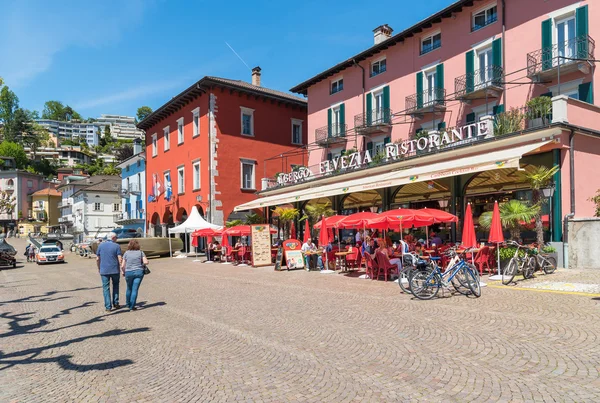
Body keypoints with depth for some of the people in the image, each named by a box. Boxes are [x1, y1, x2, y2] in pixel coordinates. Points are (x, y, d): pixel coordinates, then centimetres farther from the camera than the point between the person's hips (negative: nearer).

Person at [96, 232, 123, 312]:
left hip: (104, 270, 1)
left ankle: (108, 307, 3)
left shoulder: (101, 245, 4)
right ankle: (115, 303, 19)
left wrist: (99, 268, 19)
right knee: (115, 286, 19)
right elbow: (120, 259, -9)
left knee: (106, 288, 5)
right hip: (114, 270, -1)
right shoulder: (116, 246, -5)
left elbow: (97, 259, 6)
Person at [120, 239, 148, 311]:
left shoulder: (126, 253, 0)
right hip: (139, 272, -1)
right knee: (135, 289, 2)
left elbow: (122, 266, -1)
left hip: (129, 273, 1)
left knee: (129, 289, 20)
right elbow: (146, 262, -10)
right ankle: (132, 307, 1)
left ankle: (128, 304, 34)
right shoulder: (140, 252, -1)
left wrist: (123, 272, 15)